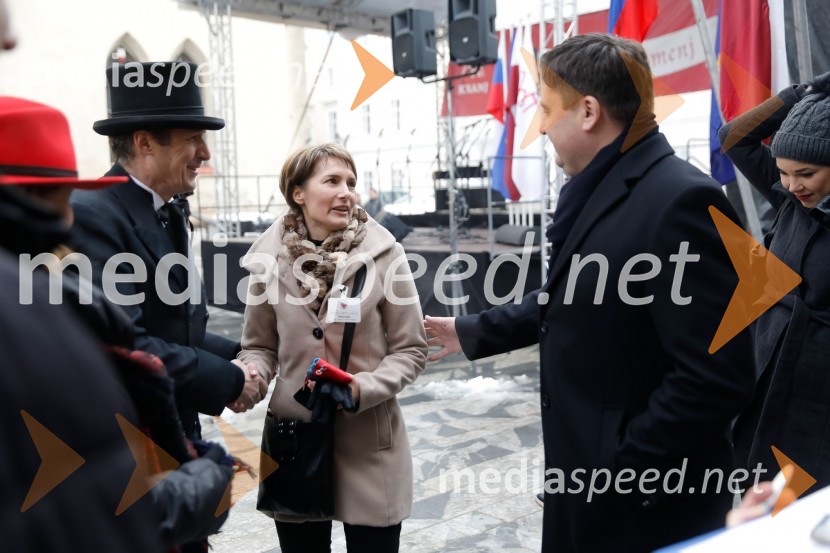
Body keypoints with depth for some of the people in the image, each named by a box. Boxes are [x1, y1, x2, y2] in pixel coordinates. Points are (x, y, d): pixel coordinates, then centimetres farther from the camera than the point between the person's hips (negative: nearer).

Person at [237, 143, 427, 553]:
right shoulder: (269, 258, -4)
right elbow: (260, 347, 7)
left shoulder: (383, 253, -10)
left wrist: (363, 389, -19)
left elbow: (410, 350, -4)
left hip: (368, 442, -1)